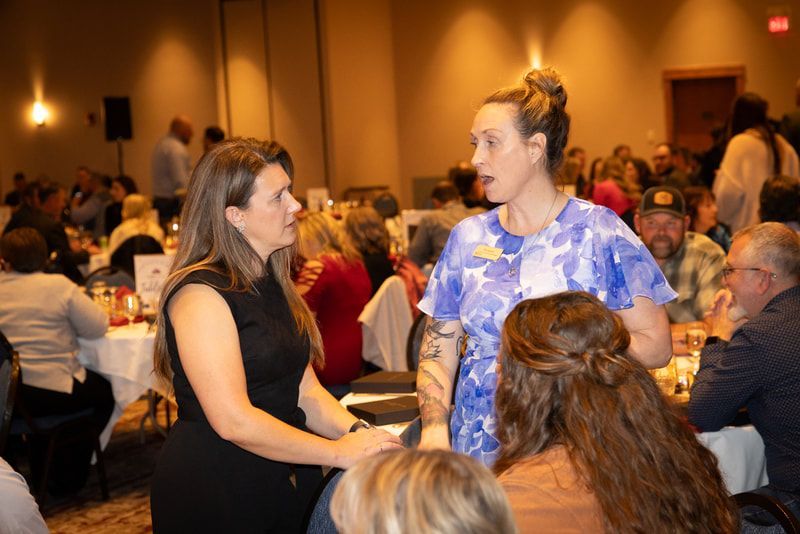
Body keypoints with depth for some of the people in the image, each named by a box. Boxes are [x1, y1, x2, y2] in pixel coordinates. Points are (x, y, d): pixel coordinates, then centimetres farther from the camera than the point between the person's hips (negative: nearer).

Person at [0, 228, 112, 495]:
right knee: (104, 392, 22)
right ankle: (68, 478, 26)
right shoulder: (58, 286, -10)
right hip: (52, 391, -5)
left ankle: (41, 470, 41)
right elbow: (98, 327, -7)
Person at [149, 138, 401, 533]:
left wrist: (356, 431, -10)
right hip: (213, 497, -8)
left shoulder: (272, 284, 10)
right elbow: (234, 421, -24)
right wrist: (338, 452, -20)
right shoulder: (199, 293, -17)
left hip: (287, 481, 8)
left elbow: (306, 390, 7)